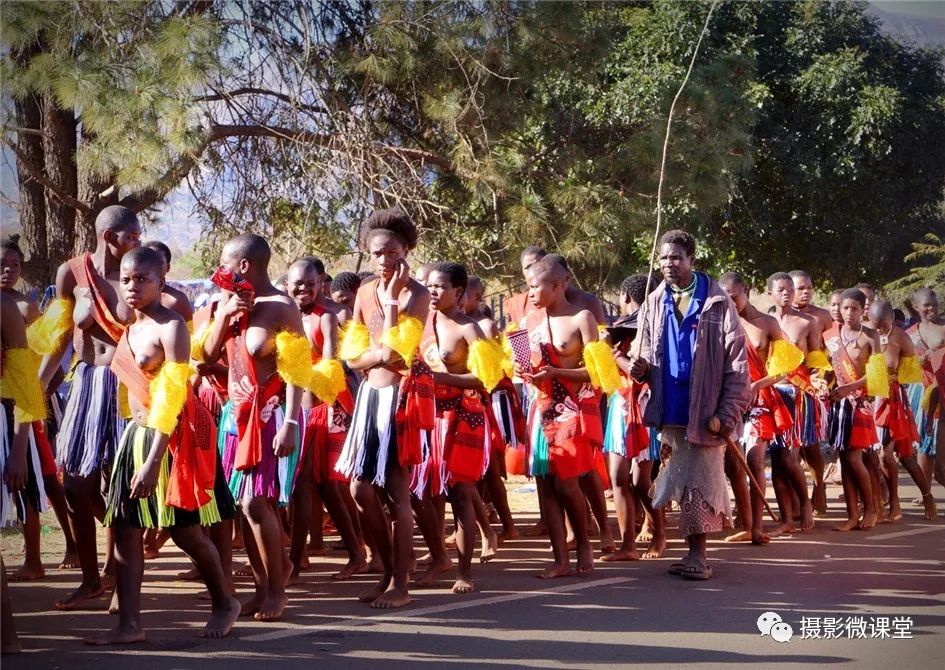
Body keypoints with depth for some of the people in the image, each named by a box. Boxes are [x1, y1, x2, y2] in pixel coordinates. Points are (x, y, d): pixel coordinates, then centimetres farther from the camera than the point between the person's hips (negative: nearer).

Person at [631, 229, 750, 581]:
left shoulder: (716, 303, -4)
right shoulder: (655, 303, 9)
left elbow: (736, 363, -6)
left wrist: (728, 413, -13)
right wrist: (641, 369, -5)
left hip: (704, 409, -4)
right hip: (671, 409, 4)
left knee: (702, 481, -2)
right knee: (681, 481, 8)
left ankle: (698, 554, 6)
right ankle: (694, 553, 16)